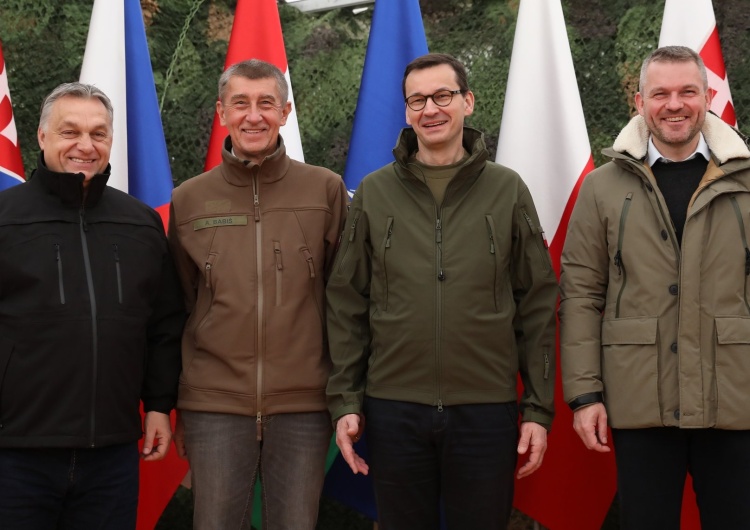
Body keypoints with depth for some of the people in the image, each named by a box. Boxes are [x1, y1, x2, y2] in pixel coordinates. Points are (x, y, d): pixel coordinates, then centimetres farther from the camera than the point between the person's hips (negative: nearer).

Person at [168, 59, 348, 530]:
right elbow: (178, 309, 10)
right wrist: (175, 407, 10)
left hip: (304, 405, -1)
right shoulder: (189, 200, 6)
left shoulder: (326, 190, 2)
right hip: (215, 404, 1)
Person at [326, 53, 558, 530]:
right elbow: (347, 306, 6)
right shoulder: (374, 194, 4)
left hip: (487, 410, -1)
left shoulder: (508, 190, 2)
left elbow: (537, 307, 3)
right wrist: (345, 400, 0)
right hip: (394, 409, 1)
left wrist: (539, 408, 0)